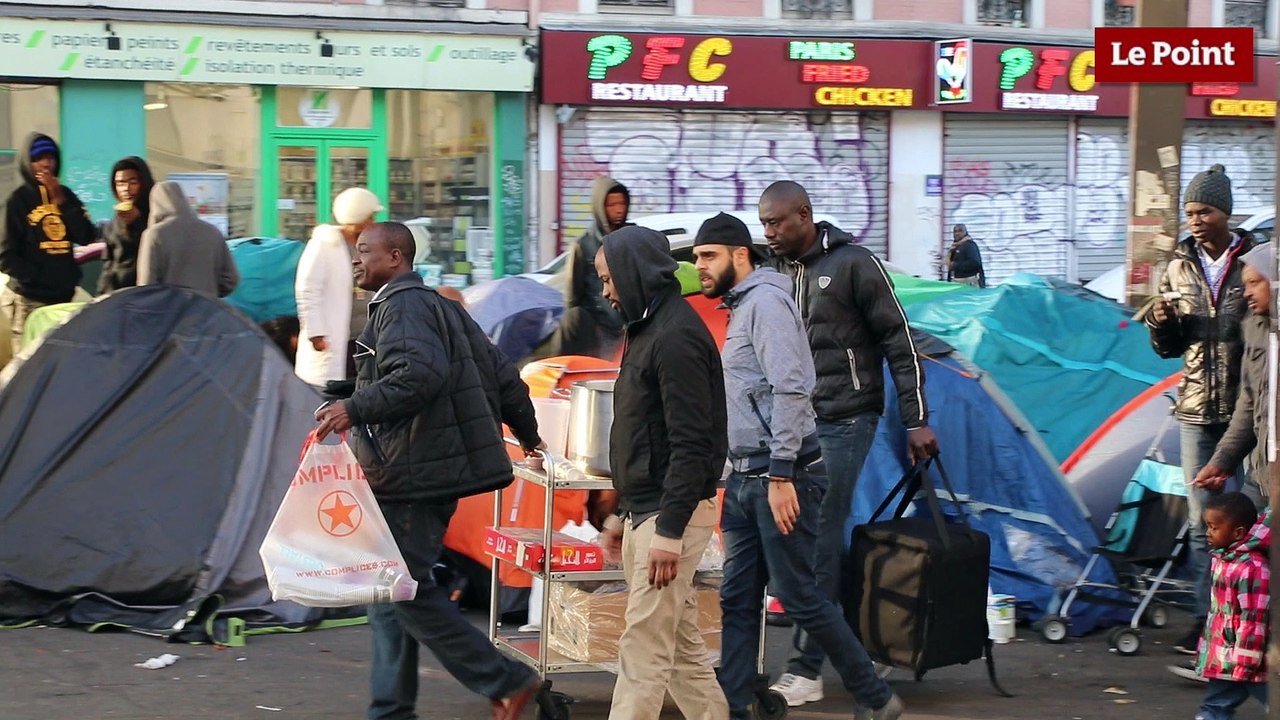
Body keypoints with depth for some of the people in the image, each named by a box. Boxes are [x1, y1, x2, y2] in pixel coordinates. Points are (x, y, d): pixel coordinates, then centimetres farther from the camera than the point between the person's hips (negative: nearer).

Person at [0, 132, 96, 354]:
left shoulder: (65, 195, 12)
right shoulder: (18, 200, -1)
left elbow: (86, 237, 2)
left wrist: (62, 202, -6)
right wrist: (38, 278, -11)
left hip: (63, 296, 4)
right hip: (29, 301, -4)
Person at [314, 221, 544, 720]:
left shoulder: (402, 306, -9)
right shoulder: (441, 307, 21)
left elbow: (420, 374, -28)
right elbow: (502, 375, 24)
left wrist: (355, 408, -28)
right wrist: (527, 434, 36)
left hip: (414, 474, -11)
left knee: (404, 588, -9)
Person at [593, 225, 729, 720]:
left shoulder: (676, 336, -16)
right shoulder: (649, 330, 16)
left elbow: (691, 446, -21)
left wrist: (668, 531, -24)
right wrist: (622, 514, 21)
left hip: (669, 513, -10)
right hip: (645, 511, 10)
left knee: (643, 651, -9)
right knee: (681, 647, 13)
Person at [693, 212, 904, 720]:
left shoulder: (766, 301, -11)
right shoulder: (740, 307, 18)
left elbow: (789, 388, -21)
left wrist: (781, 474, -25)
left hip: (781, 475, -9)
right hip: (746, 478, 9)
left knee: (796, 594, -4)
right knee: (738, 601, 7)